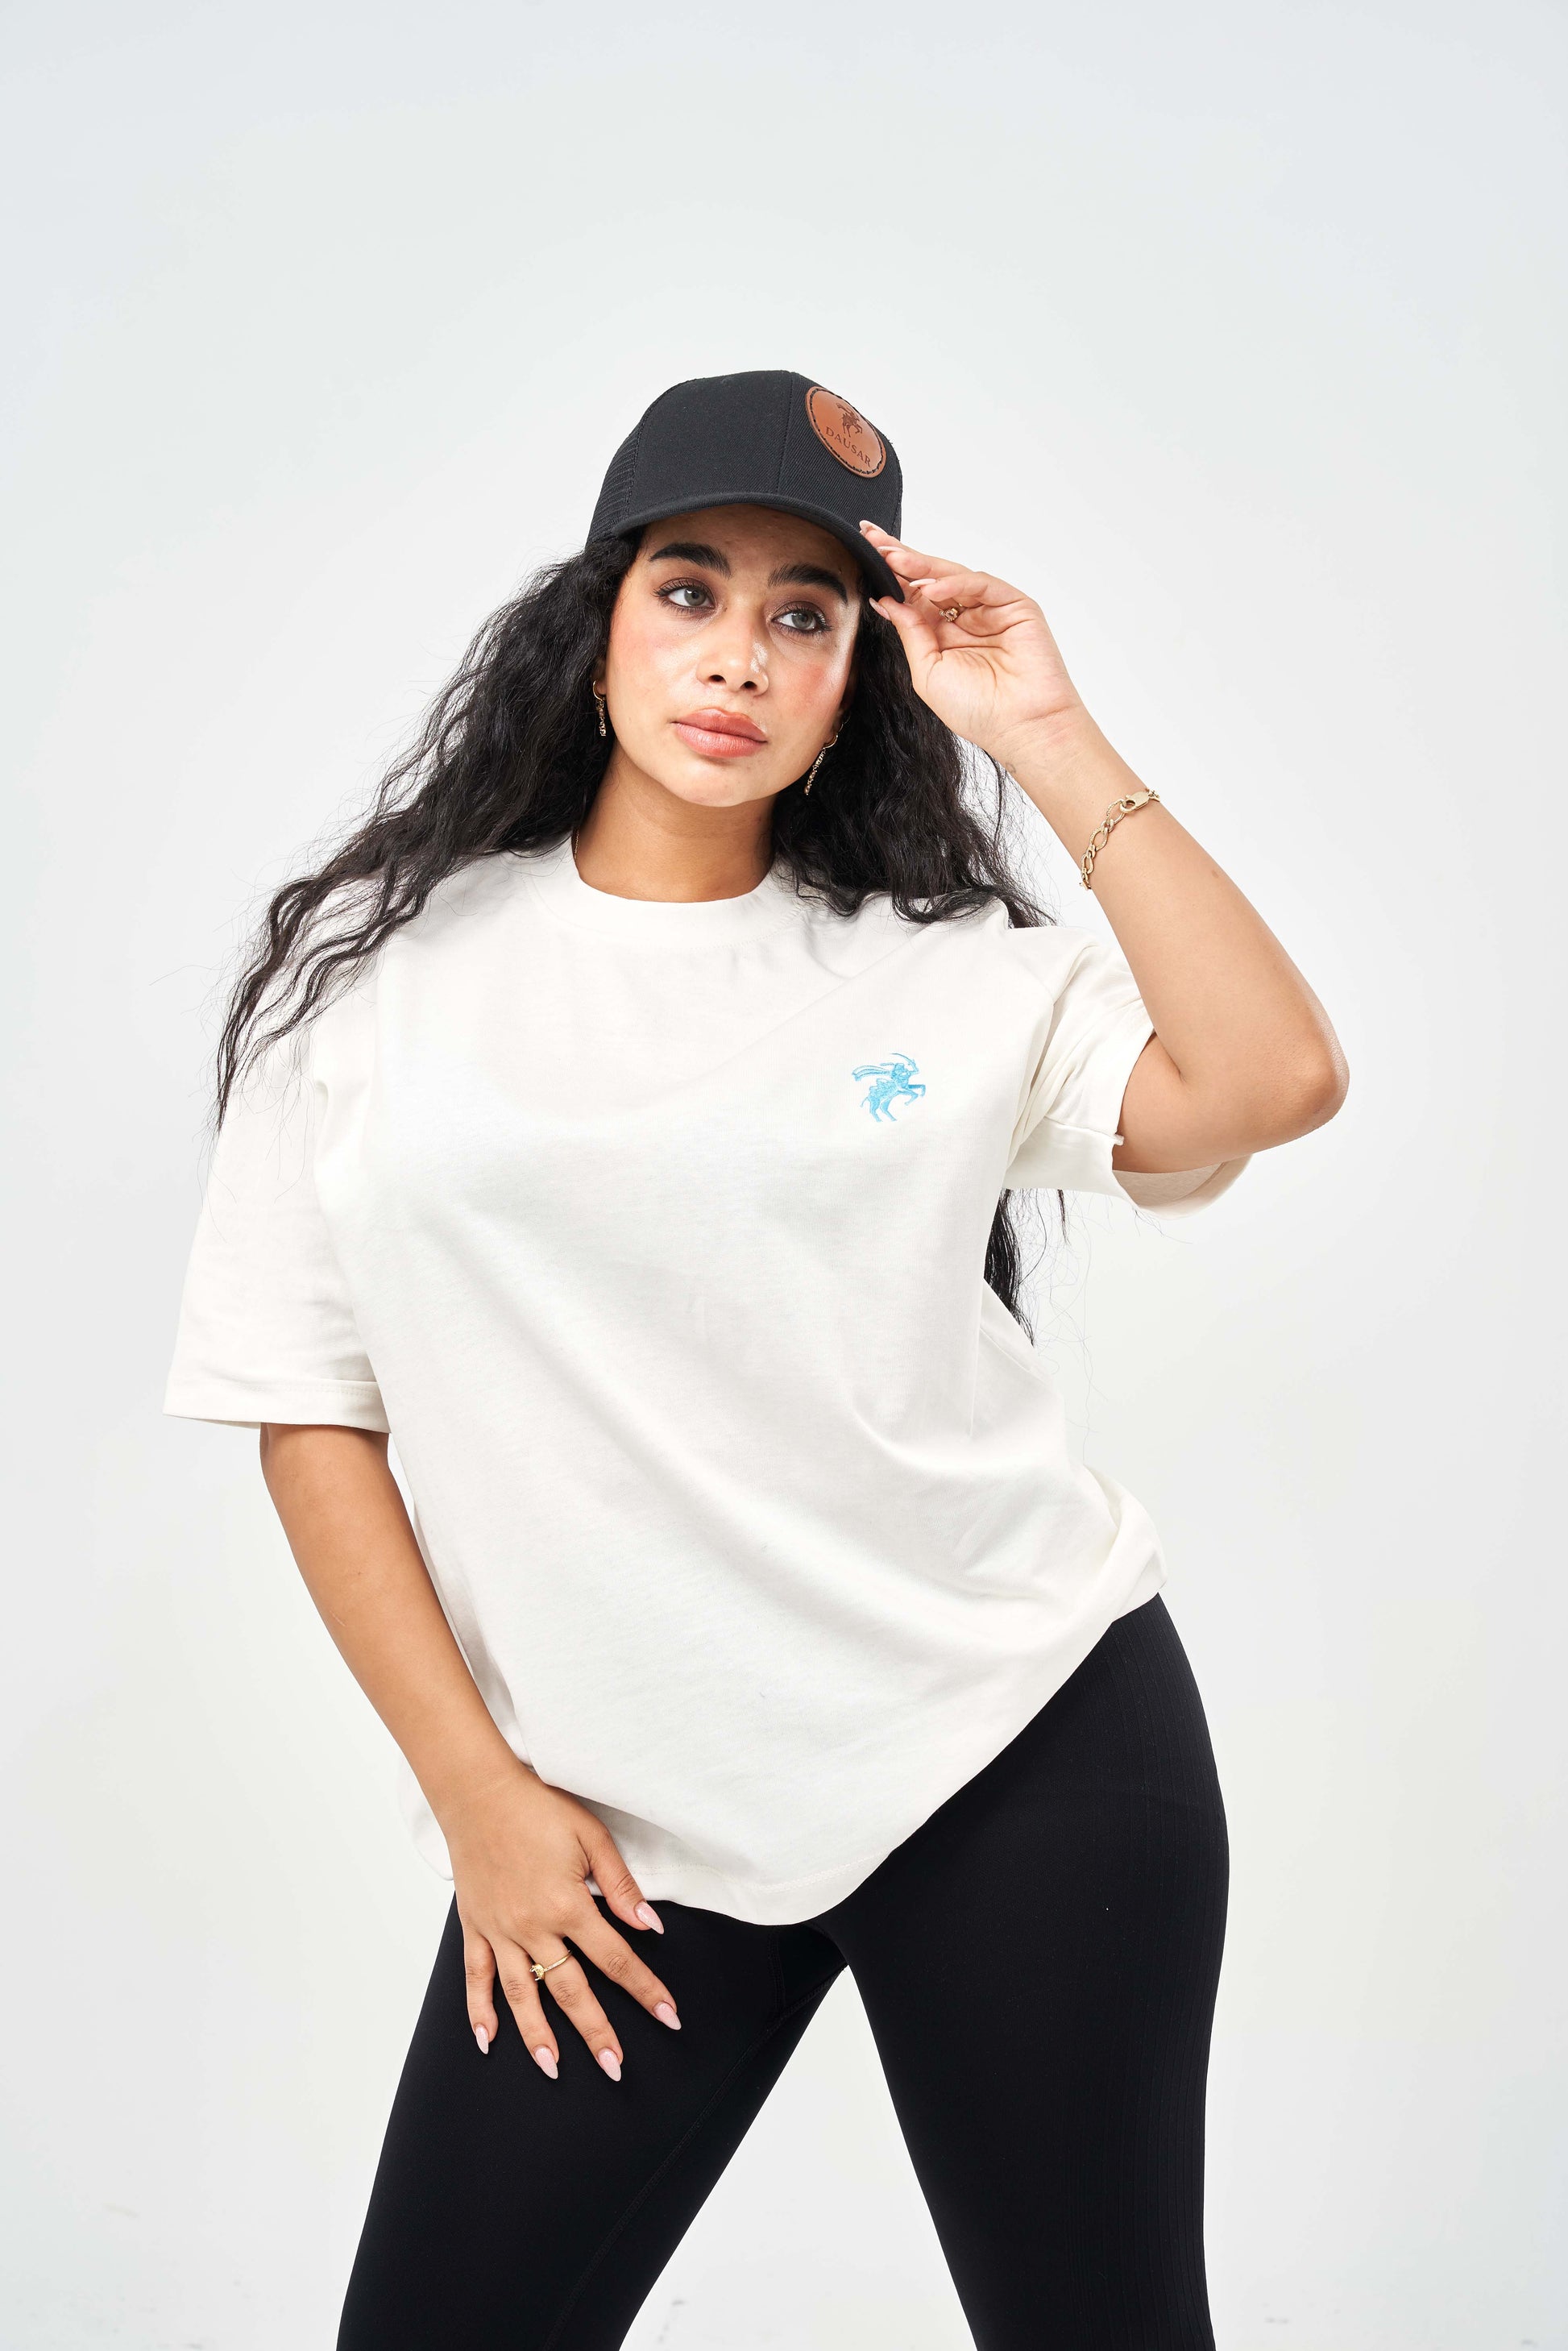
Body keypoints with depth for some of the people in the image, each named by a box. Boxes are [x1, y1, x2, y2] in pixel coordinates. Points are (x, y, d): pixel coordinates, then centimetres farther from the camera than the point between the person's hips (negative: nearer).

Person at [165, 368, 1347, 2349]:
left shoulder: (952, 965, 3)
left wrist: (1053, 745, -9)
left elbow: (1273, 1081, -12)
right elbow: (308, 1410, 2)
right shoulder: (379, 970, 2)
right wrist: (473, 1793, -2)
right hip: (623, 1832, 0)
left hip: (1041, 1743, 1)